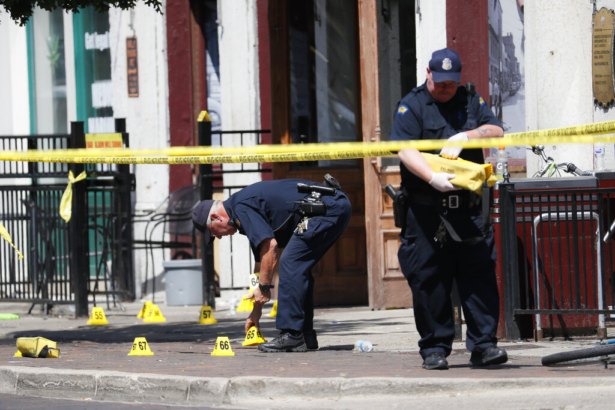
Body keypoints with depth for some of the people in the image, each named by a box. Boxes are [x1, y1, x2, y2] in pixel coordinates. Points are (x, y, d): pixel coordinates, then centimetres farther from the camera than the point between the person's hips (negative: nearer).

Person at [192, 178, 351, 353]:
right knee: (299, 269, 16)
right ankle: (306, 336, 15)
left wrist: (263, 286, -6)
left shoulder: (242, 207, -7)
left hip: (326, 209, -11)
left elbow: (270, 246, -15)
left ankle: (291, 336, -10)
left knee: (291, 263, -9)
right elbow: (263, 260, 31)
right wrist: (257, 310, 35)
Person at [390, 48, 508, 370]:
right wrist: (433, 178, -27)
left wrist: (465, 136, -14)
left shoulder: (471, 102, 15)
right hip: (426, 210, -3)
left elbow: (497, 132, 3)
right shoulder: (411, 106, 2)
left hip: (468, 209, 3)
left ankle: (483, 344, 0)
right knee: (428, 280, -1)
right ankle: (434, 349, 7)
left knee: (480, 275, -3)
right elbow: (405, 150, -12)